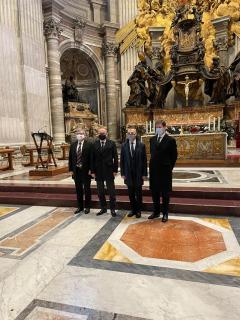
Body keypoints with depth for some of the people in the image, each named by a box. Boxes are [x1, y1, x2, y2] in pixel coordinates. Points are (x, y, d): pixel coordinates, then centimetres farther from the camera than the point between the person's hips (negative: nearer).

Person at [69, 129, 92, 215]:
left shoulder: (89, 145, -6)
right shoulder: (73, 145, 8)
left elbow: (91, 158, -8)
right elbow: (70, 158, 9)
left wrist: (90, 169, -12)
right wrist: (71, 169, 3)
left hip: (86, 170, -4)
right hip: (76, 170, 4)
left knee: (87, 189, 7)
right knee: (78, 189, 12)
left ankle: (87, 207, 19)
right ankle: (80, 206, 25)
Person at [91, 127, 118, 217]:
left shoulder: (112, 143, 0)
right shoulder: (94, 144, 4)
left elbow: (115, 157, -1)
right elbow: (92, 158, 4)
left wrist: (115, 170, -6)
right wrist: (92, 171, 0)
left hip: (109, 171, -2)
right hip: (98, 171, 2)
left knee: (111, 192, 4)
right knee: (100, 192, 11)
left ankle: (112, 209, 17)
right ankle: (103, 208, 26)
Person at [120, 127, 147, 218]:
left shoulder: (141, 145, -1)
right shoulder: (124, 146, 2)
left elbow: (144, 160, -1)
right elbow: (122, 160, 3)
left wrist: (144, 173, -5)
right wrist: (122, 173, -1)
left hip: (138, 173, -1)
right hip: (128, 173, 2)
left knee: (138, 193, 7)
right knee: (131, 193, 10)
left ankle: (138, 210, 22)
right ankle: (133, 209, 24)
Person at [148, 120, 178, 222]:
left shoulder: (170, 140, -6)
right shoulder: (152, 139, 8)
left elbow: (174, 156, -2)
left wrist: (169, 167, -2)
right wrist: (153, 165, 10)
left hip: (165, 171, -4)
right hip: (154, 170, 5)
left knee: (165, 193, 6)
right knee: (154, 192, 12)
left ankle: (165, 214, 19)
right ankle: (156, 212, 27)